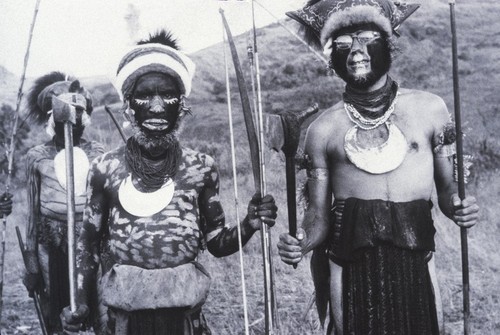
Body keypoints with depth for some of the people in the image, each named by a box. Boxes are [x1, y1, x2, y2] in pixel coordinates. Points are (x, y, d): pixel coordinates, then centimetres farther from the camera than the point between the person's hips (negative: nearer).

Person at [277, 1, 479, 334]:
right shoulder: (323, 129, 2)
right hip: (350, 268, 0)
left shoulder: (430, 109, 3)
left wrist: (459, 205, -10)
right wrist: (302, 242, -13)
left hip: (415, 264, 1)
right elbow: (318, 213, 6)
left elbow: (448, 186, 11)